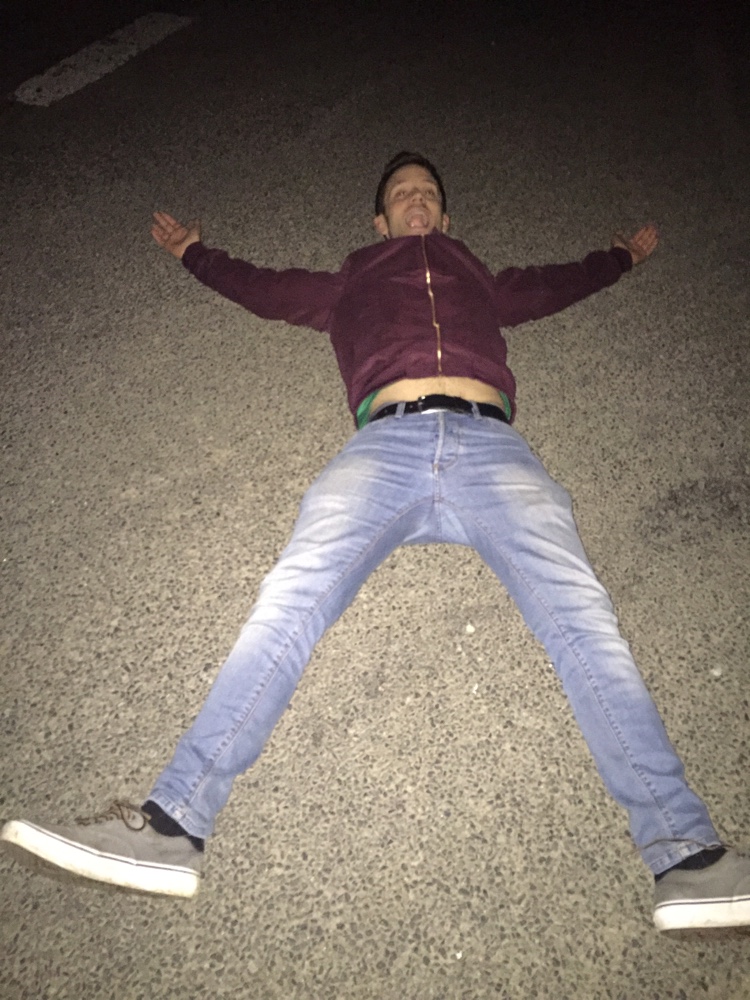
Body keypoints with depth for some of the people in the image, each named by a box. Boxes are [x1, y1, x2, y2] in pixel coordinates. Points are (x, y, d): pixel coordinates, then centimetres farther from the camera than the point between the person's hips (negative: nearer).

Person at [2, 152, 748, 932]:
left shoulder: (484, 279, 40)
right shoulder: (349, 282, 38)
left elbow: (561, 284, 55)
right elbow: (260, 289, 47)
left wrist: (626, 252, 68)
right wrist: (191, 251, 59)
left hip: (489, 441, 1)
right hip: (385, 441, 0)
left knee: (580, 615, -23)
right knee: (288, 601, -25)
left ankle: (685, 855, -27)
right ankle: (172, 826, -29)